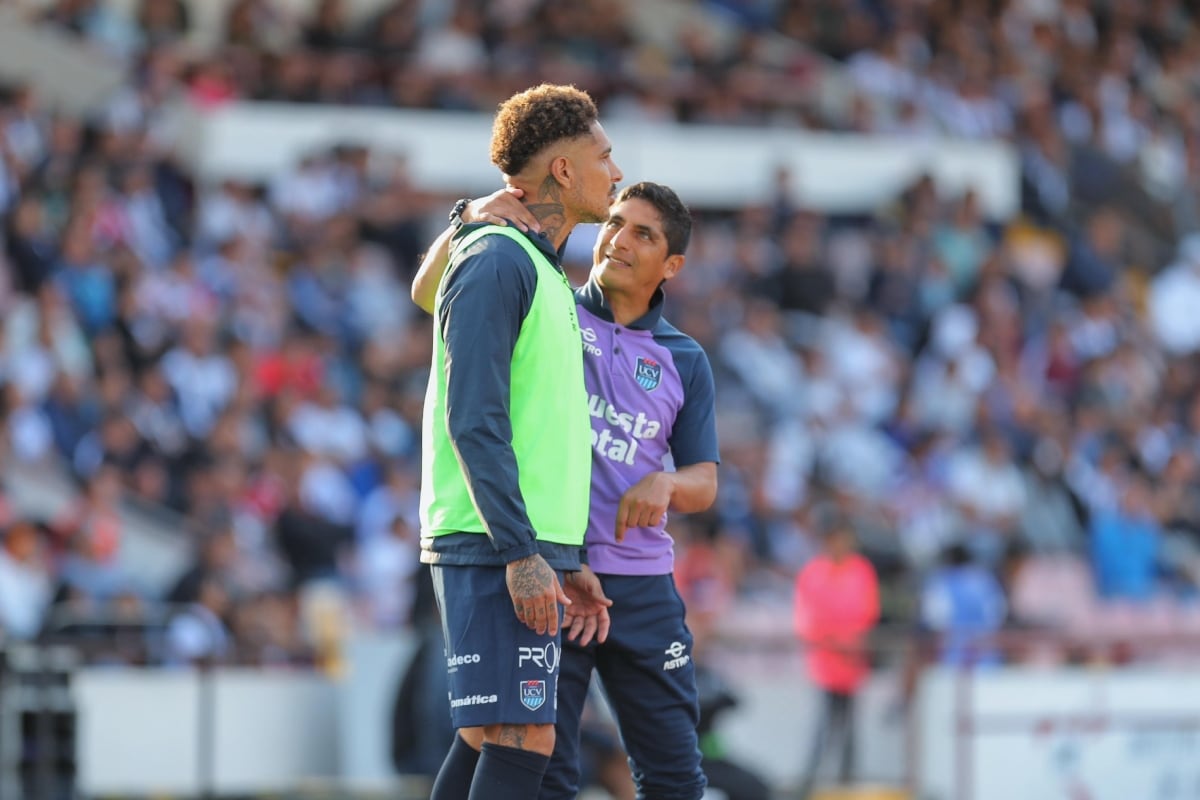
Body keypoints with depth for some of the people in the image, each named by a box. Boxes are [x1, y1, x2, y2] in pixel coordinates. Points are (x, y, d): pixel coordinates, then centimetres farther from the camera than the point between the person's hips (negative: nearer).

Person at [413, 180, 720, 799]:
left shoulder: (684, 362, 12)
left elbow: (704, 483, 11)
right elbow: (428, 293, -5)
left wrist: (666, 483, -13)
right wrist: (470, 219, -22)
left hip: (643, 585, 3)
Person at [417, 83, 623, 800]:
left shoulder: (547, 275, 21)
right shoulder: (496, 259, -9)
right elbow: (472, 421, -17)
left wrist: (565, 565, 20)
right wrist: (521, 553, -22)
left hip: (529, 548, 10)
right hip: (498, 550, -10)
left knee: (488, 742, 10)